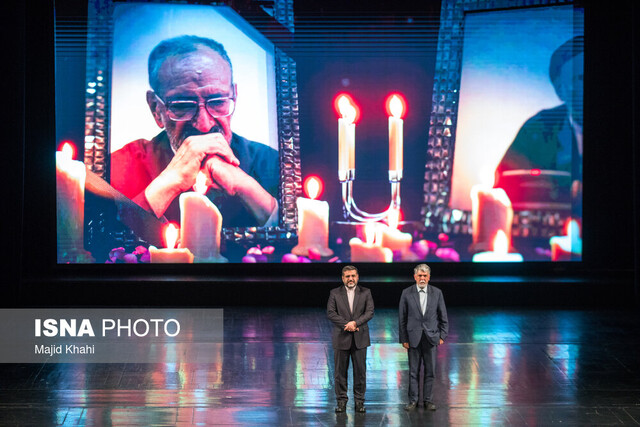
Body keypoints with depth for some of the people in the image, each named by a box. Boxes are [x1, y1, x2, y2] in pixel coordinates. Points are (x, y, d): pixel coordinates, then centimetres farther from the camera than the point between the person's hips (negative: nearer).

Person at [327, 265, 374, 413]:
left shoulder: (365, 293, 7)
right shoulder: (335, 293, 5)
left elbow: (370, 312, -3)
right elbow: (330, 313, -4)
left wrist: (355, 322, -17)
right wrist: (346, 324, -14)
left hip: (360, 338, 0)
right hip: (341, 338, 0)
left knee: (360, 371, 1)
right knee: (340, 371, 2)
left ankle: (359, 401, 9)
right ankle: (341, 401, 9)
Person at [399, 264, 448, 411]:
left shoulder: (437, 293, 3)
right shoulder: (407, 293, 0)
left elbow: (443, 316, 8)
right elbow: (402, 318, 2)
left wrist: (442, 336, 2)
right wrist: (404, 339, -2)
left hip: (431, 337, 1)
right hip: (413, 338, -1)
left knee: (430, 371, 4)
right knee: (413, 371, 3)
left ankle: (428, 400, 13)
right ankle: (413, 400, 12)